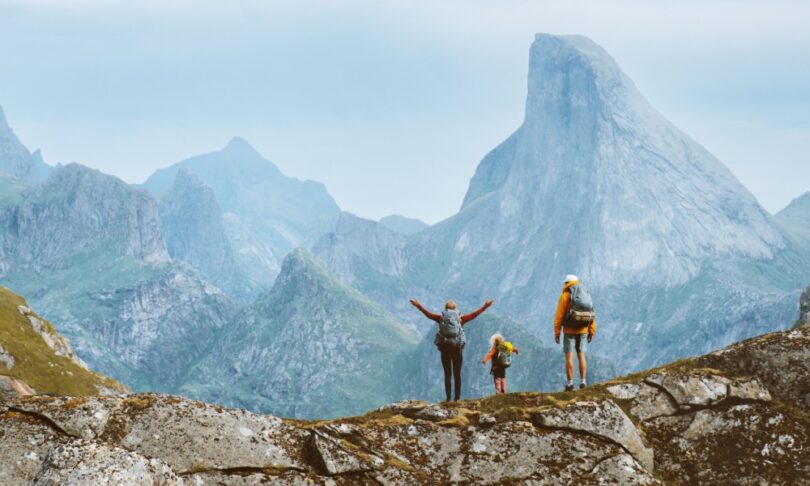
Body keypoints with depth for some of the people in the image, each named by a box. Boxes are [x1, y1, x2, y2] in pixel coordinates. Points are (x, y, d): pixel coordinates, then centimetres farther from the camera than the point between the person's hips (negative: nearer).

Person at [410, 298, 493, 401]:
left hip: (445, 348, 0)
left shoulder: (441, 318, 4)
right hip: (457, 348, 0)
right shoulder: (460, 319, 5)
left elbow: (429, 314, 10)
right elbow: (474, 315, 9)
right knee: (457, 374, 3)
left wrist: (419, 306, 20)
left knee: (447, 374, 3)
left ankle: (448, 398, -2)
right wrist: (485, 306, 17)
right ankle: (457, 398, -1)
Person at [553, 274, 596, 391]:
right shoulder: (585, 296, 8)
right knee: (581, 355, 11)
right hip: (582, 330, 5)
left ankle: (570, 384, -4)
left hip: (569, 330, -4)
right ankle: (583, 382, 6)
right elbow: (591, 315, 6)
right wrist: (591, 332, 10)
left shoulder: (565, 296, -7)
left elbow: (559, 315, -11)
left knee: (569, 356, -1)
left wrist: (557, 332, -6)